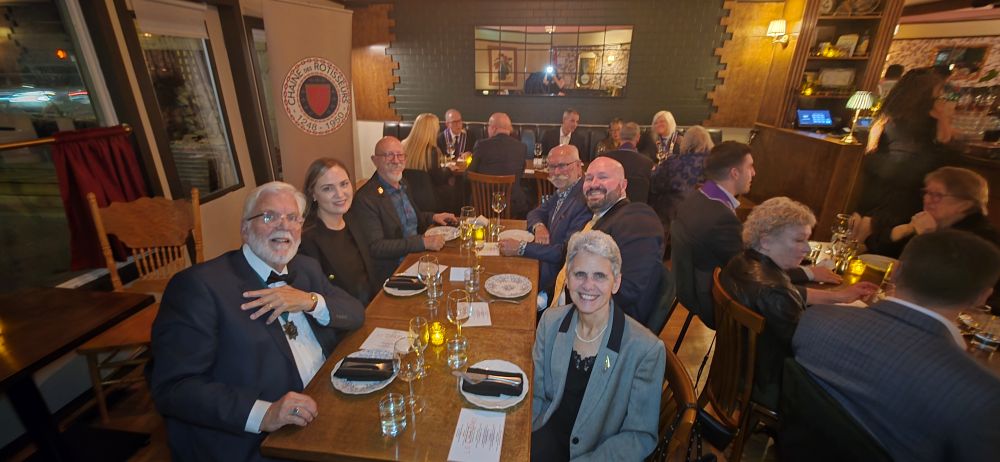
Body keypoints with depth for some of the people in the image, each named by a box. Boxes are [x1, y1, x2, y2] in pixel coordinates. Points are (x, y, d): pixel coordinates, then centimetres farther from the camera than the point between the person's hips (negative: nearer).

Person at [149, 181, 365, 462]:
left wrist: (311, 301, -11)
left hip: (325, 412, 5)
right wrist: (263, 414, -27)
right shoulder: (199, 285, -10)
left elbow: (356, 314, 7)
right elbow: (173, 387, -14)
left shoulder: (306, 268, 9)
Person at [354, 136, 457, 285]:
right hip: (392, 272, -8)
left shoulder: (402, 184, 11)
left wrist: (433, 217, 8)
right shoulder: (365, 199, -14)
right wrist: (423, 242, -24)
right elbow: (375, 247, -20)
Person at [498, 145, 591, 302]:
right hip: (545, 260, 9)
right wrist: (539, 226, -8)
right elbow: (536, 212, 18)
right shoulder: (562, 191, 7)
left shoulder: (585, 200, -22)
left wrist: (520, 248, -26)